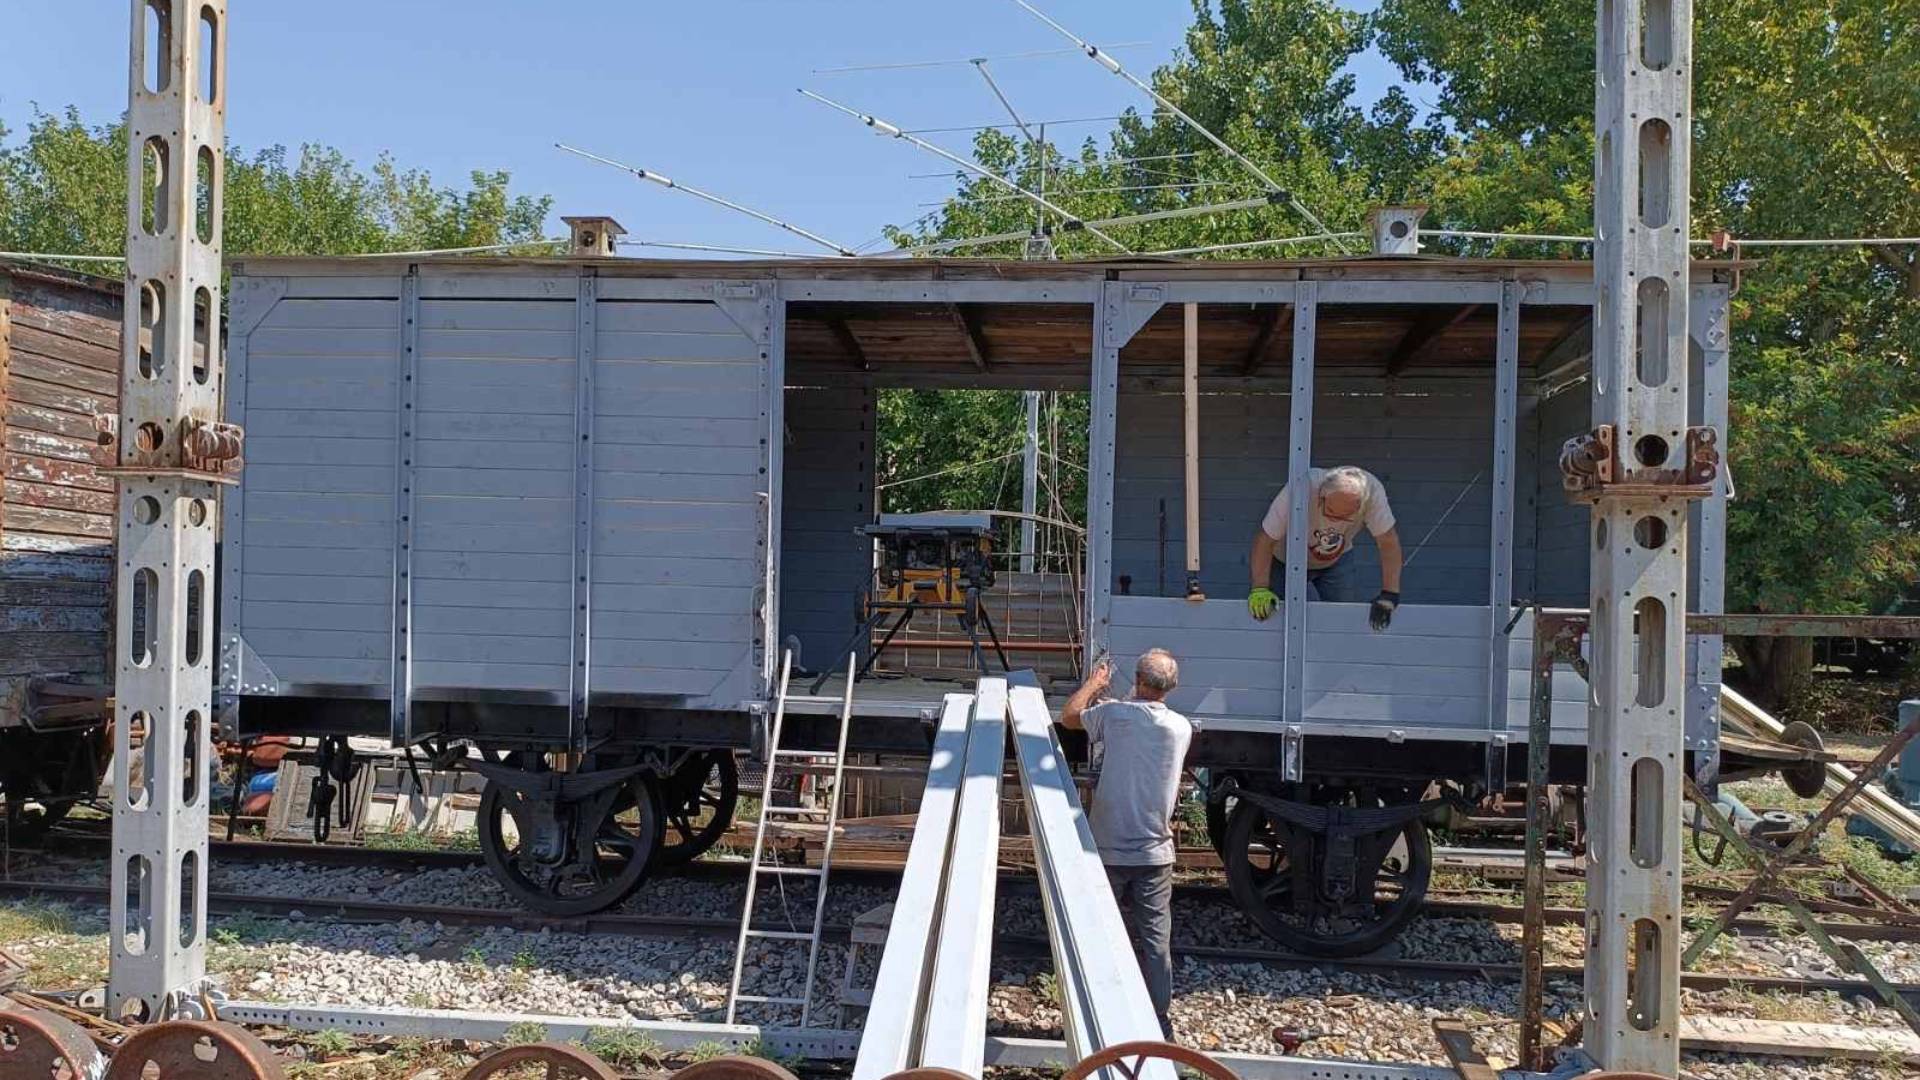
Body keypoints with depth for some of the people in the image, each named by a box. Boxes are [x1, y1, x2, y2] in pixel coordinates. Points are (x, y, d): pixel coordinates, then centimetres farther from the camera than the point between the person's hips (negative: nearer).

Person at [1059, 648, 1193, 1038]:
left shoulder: (1113, 714, -11)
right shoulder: (1181, 728, -2)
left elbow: (1068, 717, 8)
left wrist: (1094, 681, 24)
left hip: (1109, 850, -2)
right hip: (1155, 853, 2)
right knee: (1155, 940, 8)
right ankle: (1159, 1024, 12)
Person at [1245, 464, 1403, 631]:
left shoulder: (1371, 490, -32)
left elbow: (1388, 542, -25)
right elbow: (1265, 538, -32)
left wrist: (1389, 595, -31)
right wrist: (1259, 589, -38)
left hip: (1337, 561, 3)